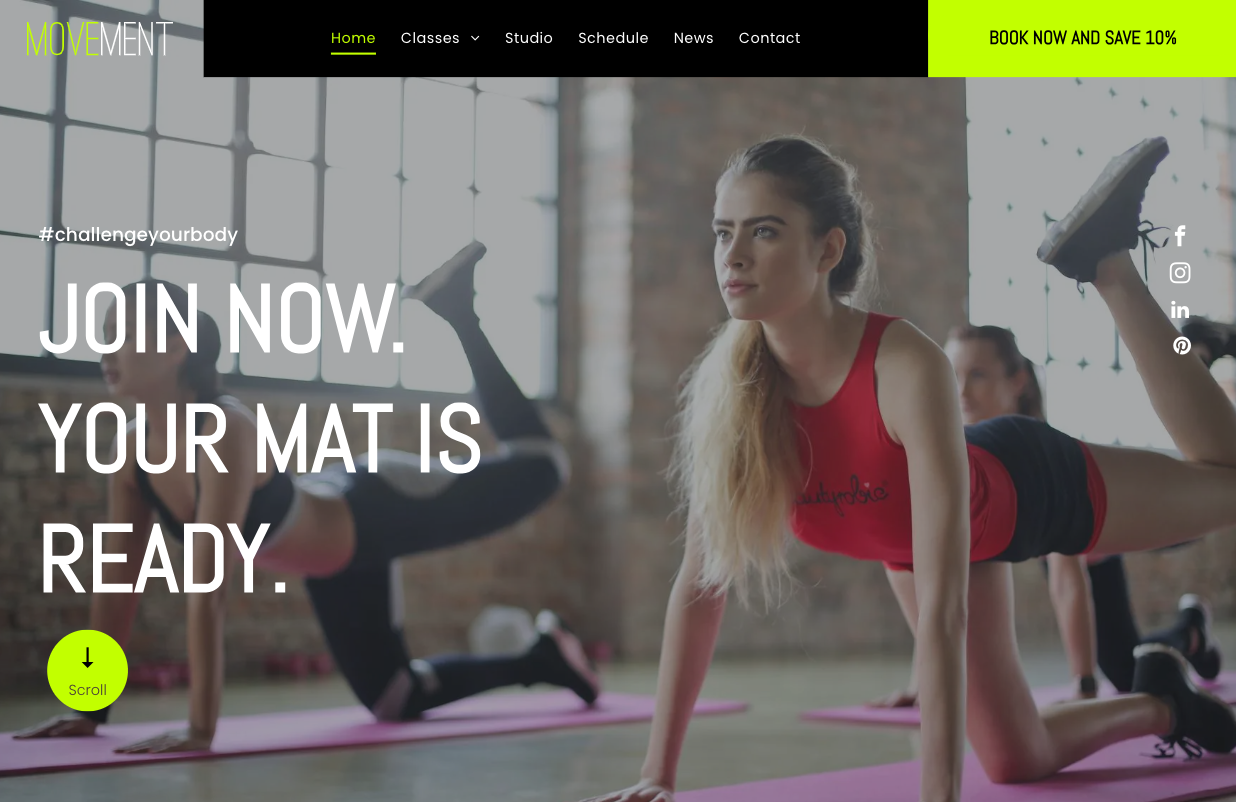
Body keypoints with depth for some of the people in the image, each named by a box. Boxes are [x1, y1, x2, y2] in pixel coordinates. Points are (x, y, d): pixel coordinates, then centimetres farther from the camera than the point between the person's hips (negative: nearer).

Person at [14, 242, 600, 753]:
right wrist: (89, 709, -8)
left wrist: (200, 729, -45)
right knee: (393, 701, 15)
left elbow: (208, 591, -44)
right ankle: (541, 658, 35)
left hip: (379, 512, -7)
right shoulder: (131, 452, -17)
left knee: (539, 466, 9)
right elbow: (117, 586, -10)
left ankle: (458, 310, 27)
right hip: (334, 557, 7)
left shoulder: (226, 432, -40)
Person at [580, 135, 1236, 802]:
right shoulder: (728, 383, -31)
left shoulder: (909, 368, -45)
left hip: (1024, 490, -3)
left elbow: (942, 609, -48)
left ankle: (1106, 259, 23)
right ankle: (1158, 705, 39)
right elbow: (702, 579, -24)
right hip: (918, 538, 3)